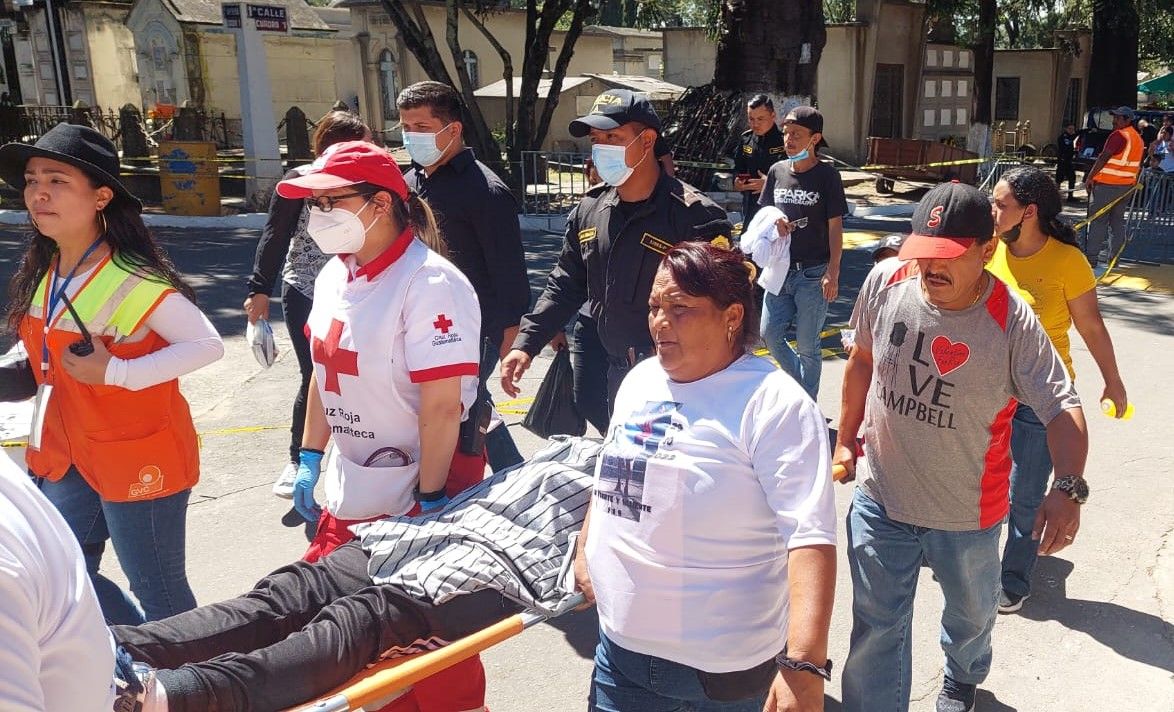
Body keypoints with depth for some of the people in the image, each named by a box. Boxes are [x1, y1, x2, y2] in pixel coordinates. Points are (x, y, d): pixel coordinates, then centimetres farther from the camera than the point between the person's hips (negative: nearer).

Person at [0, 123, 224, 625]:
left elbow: (208, 345, -24)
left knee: (158, 593, 6)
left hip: (138, 460, -8)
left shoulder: (132, 279, -22)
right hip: (67, 456, 9)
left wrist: (116, 372, -27)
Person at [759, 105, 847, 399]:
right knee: (770, 334, 7)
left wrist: (833, 273, -13)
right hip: (780, 269, 5)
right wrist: (773, 222, -10)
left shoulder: (826, 176, -7)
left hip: (813, 273, -5)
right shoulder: (777, 171, 5)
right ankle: (802, 383, 31)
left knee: (807, 345, 3)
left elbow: (835, 226, -8)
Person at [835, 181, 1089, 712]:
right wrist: (845, 440, 10)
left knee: (971, 613, 27)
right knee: (876, 629, 9)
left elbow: (1062, 408, -21)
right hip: (879, 497, 1)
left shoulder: (1012, 323, -23)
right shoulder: (885, 282, -14)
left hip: (966, 514, 0)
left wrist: (1068, 487, -38)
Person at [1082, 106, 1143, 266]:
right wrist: (1135, 181, 27)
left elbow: (1104, 157, -19)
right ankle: (1114, 258, 14)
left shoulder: (1119, 135, -13)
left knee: (1098, 221, -5)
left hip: (1107, 185, -8)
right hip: (1127, 186, 8)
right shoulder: (1139, 138, 15)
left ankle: (1091, 258, -7)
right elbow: (1138, 165, 20)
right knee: (1118, 221, 13)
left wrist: (1090, 177, -17)